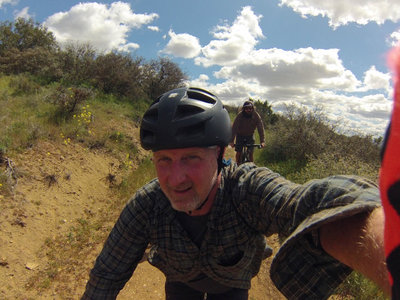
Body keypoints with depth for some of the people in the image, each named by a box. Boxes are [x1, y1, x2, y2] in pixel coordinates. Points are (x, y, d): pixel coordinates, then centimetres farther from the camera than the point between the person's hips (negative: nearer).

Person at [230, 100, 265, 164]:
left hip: (250, 136, 1)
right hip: (240, 135, -1)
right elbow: (234, 128, -29)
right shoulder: (240, 115, -25)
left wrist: (262, 141, -34)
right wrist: (232, 141, -37)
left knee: (251, 153, -6)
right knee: (238, 152, -4)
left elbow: (260, 128, -24)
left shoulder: (256, 116, -22)